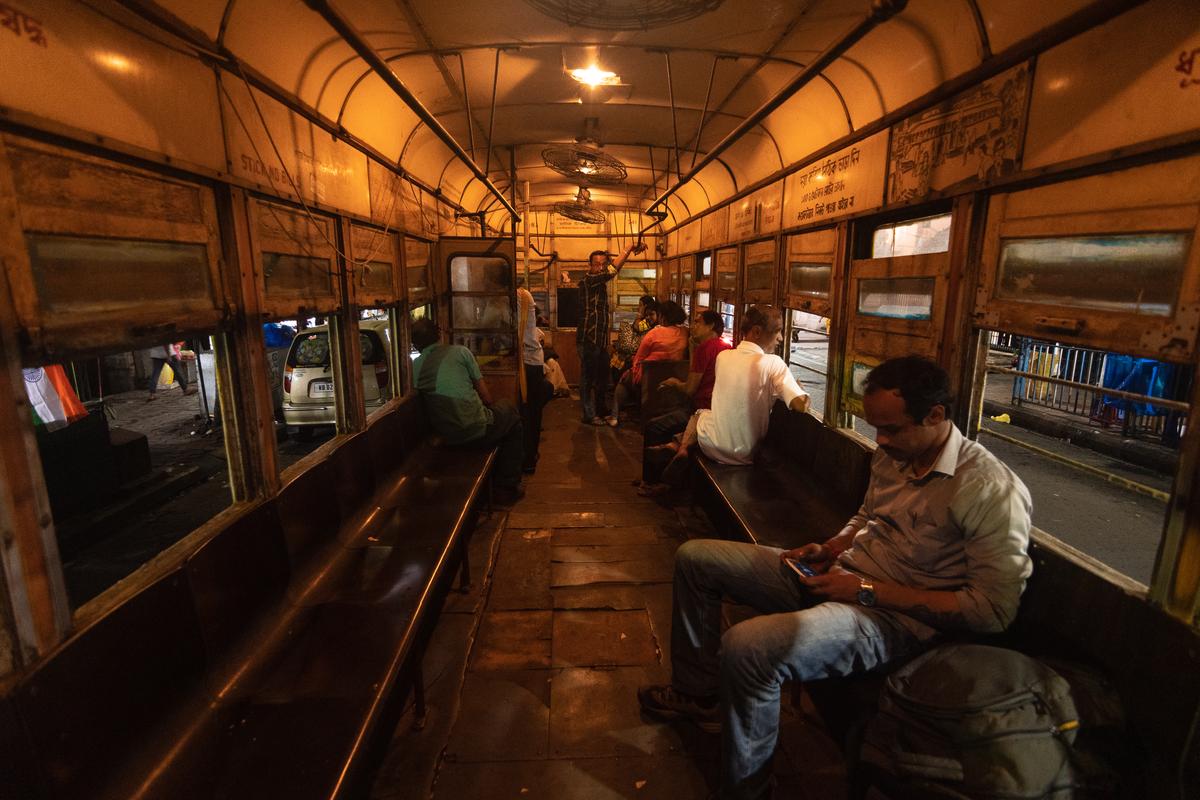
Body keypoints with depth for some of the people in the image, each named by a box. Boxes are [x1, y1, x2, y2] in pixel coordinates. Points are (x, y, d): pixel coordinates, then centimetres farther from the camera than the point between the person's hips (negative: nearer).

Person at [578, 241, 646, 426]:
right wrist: (630, 247, -20)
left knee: (602, 376, 15)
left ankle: (602, 411, 27)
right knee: (588, 377, -1)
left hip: (601, 338, 9)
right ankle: (589, 415, 7)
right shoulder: (587, 281, -15)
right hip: (588, 338, -9)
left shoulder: (601, 283, 18)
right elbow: (613, 270, -22)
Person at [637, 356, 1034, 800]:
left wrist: (867, 591, -22)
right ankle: (700, 692, 25)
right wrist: (830, 549, 0)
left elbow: (994, 610, -21)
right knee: (695, 558, 8)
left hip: (894, 614, -8)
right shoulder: (892, 454, 2)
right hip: (835, 575, 8)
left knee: (746, 647, -33)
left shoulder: (992, 490, -20)